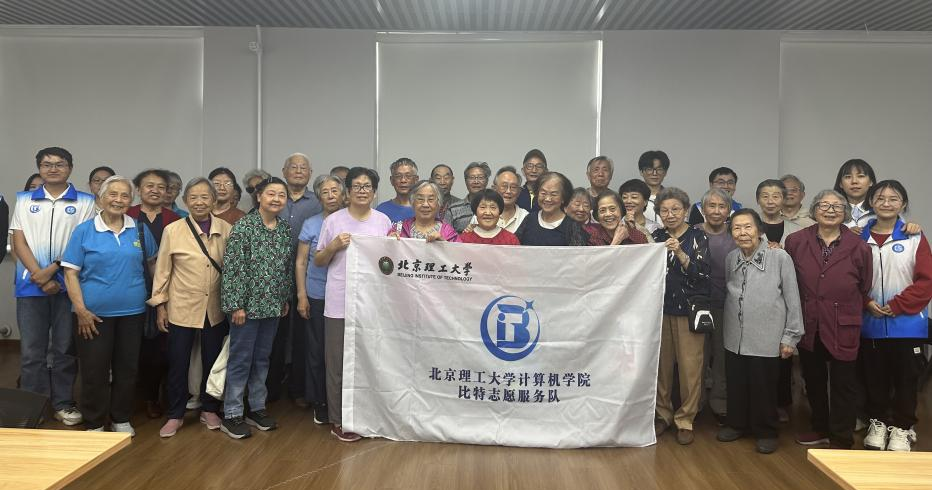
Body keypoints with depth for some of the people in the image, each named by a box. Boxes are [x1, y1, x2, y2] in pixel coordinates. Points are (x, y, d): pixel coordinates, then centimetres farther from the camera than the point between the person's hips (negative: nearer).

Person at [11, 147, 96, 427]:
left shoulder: (85, 202, 4)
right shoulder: (24, 200, 11)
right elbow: (18, 242, 4)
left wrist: (54, 268, -12)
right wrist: (39, 274, -9)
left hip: (69, 284, -1)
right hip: (31, 285, 2)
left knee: (65, 348, 6)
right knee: (32, 349, 6)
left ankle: (63, 403, 16)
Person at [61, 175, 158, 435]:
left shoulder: (140, 230, 4)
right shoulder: (84, 231, -3)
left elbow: (152, 262, 15)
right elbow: (71, 272, -5)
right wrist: (81, 309, -12)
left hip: (132, 312, 2)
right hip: (94, 314, -2)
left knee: (127, 368, 11)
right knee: (94, 370, 5)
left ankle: (121, 419, 27)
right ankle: (94, 423, 21)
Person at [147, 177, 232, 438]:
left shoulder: (226, 229, -1)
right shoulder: (173, 230, -5)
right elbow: (162, 270, 0)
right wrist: (160, 305, -1)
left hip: (215, 309, 2)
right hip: (182, 308, -1)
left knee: (212, 362, 13)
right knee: (178, 364, 7)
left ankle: (209, 409, 29)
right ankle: (175, 414, 23)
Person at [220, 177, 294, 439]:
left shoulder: (286, 229, 6)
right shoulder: (244, 225, -11)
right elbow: (231, 267, -14)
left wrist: (286, 299, 12)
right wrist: (236, 305, -16)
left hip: (272, 305, 5)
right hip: (247, 304, -5)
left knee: (262, 358, 15)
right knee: (240, 359, 3)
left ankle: (257, 408, 28)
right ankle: (231, 415, 15)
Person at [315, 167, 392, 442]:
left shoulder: (383, 221, 8)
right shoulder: (334, 221, 2)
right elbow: (318, 261, 6)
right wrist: (334, 246, -12)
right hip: (339, 304, -2)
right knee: (338, 364, 4)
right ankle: (338, 420, 16)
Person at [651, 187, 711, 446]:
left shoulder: (698, 237, 0)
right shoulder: (656, 237, 10)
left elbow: (702, 274, -11)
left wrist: (680, 253, -22)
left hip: (689, 310, -3)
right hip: (660, 308, 3)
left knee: (690, 367, -3)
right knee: (661, 364, 6)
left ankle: (685, 420, 11)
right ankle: (663, 414, 22)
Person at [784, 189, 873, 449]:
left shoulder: (859, 248, -5)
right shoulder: (795, 242, -2)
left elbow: (864, 289, 5)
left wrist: (849, 312, 5)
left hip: (843, 328, -2)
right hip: (808, 327, 2)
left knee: (843, 384, 8)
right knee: (813, 380, 17)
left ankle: (841, 440, 23)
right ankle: (821, 428, 37)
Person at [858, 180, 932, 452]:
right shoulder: (860, 238, 3)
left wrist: (895, 306, -14)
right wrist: (866, 303, -11)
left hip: (906, 324, -2)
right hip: (870, 324, 2)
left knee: (906, 379, 8)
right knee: (875, 378, 11)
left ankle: (902, 428, 23)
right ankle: (878, 423, 28)